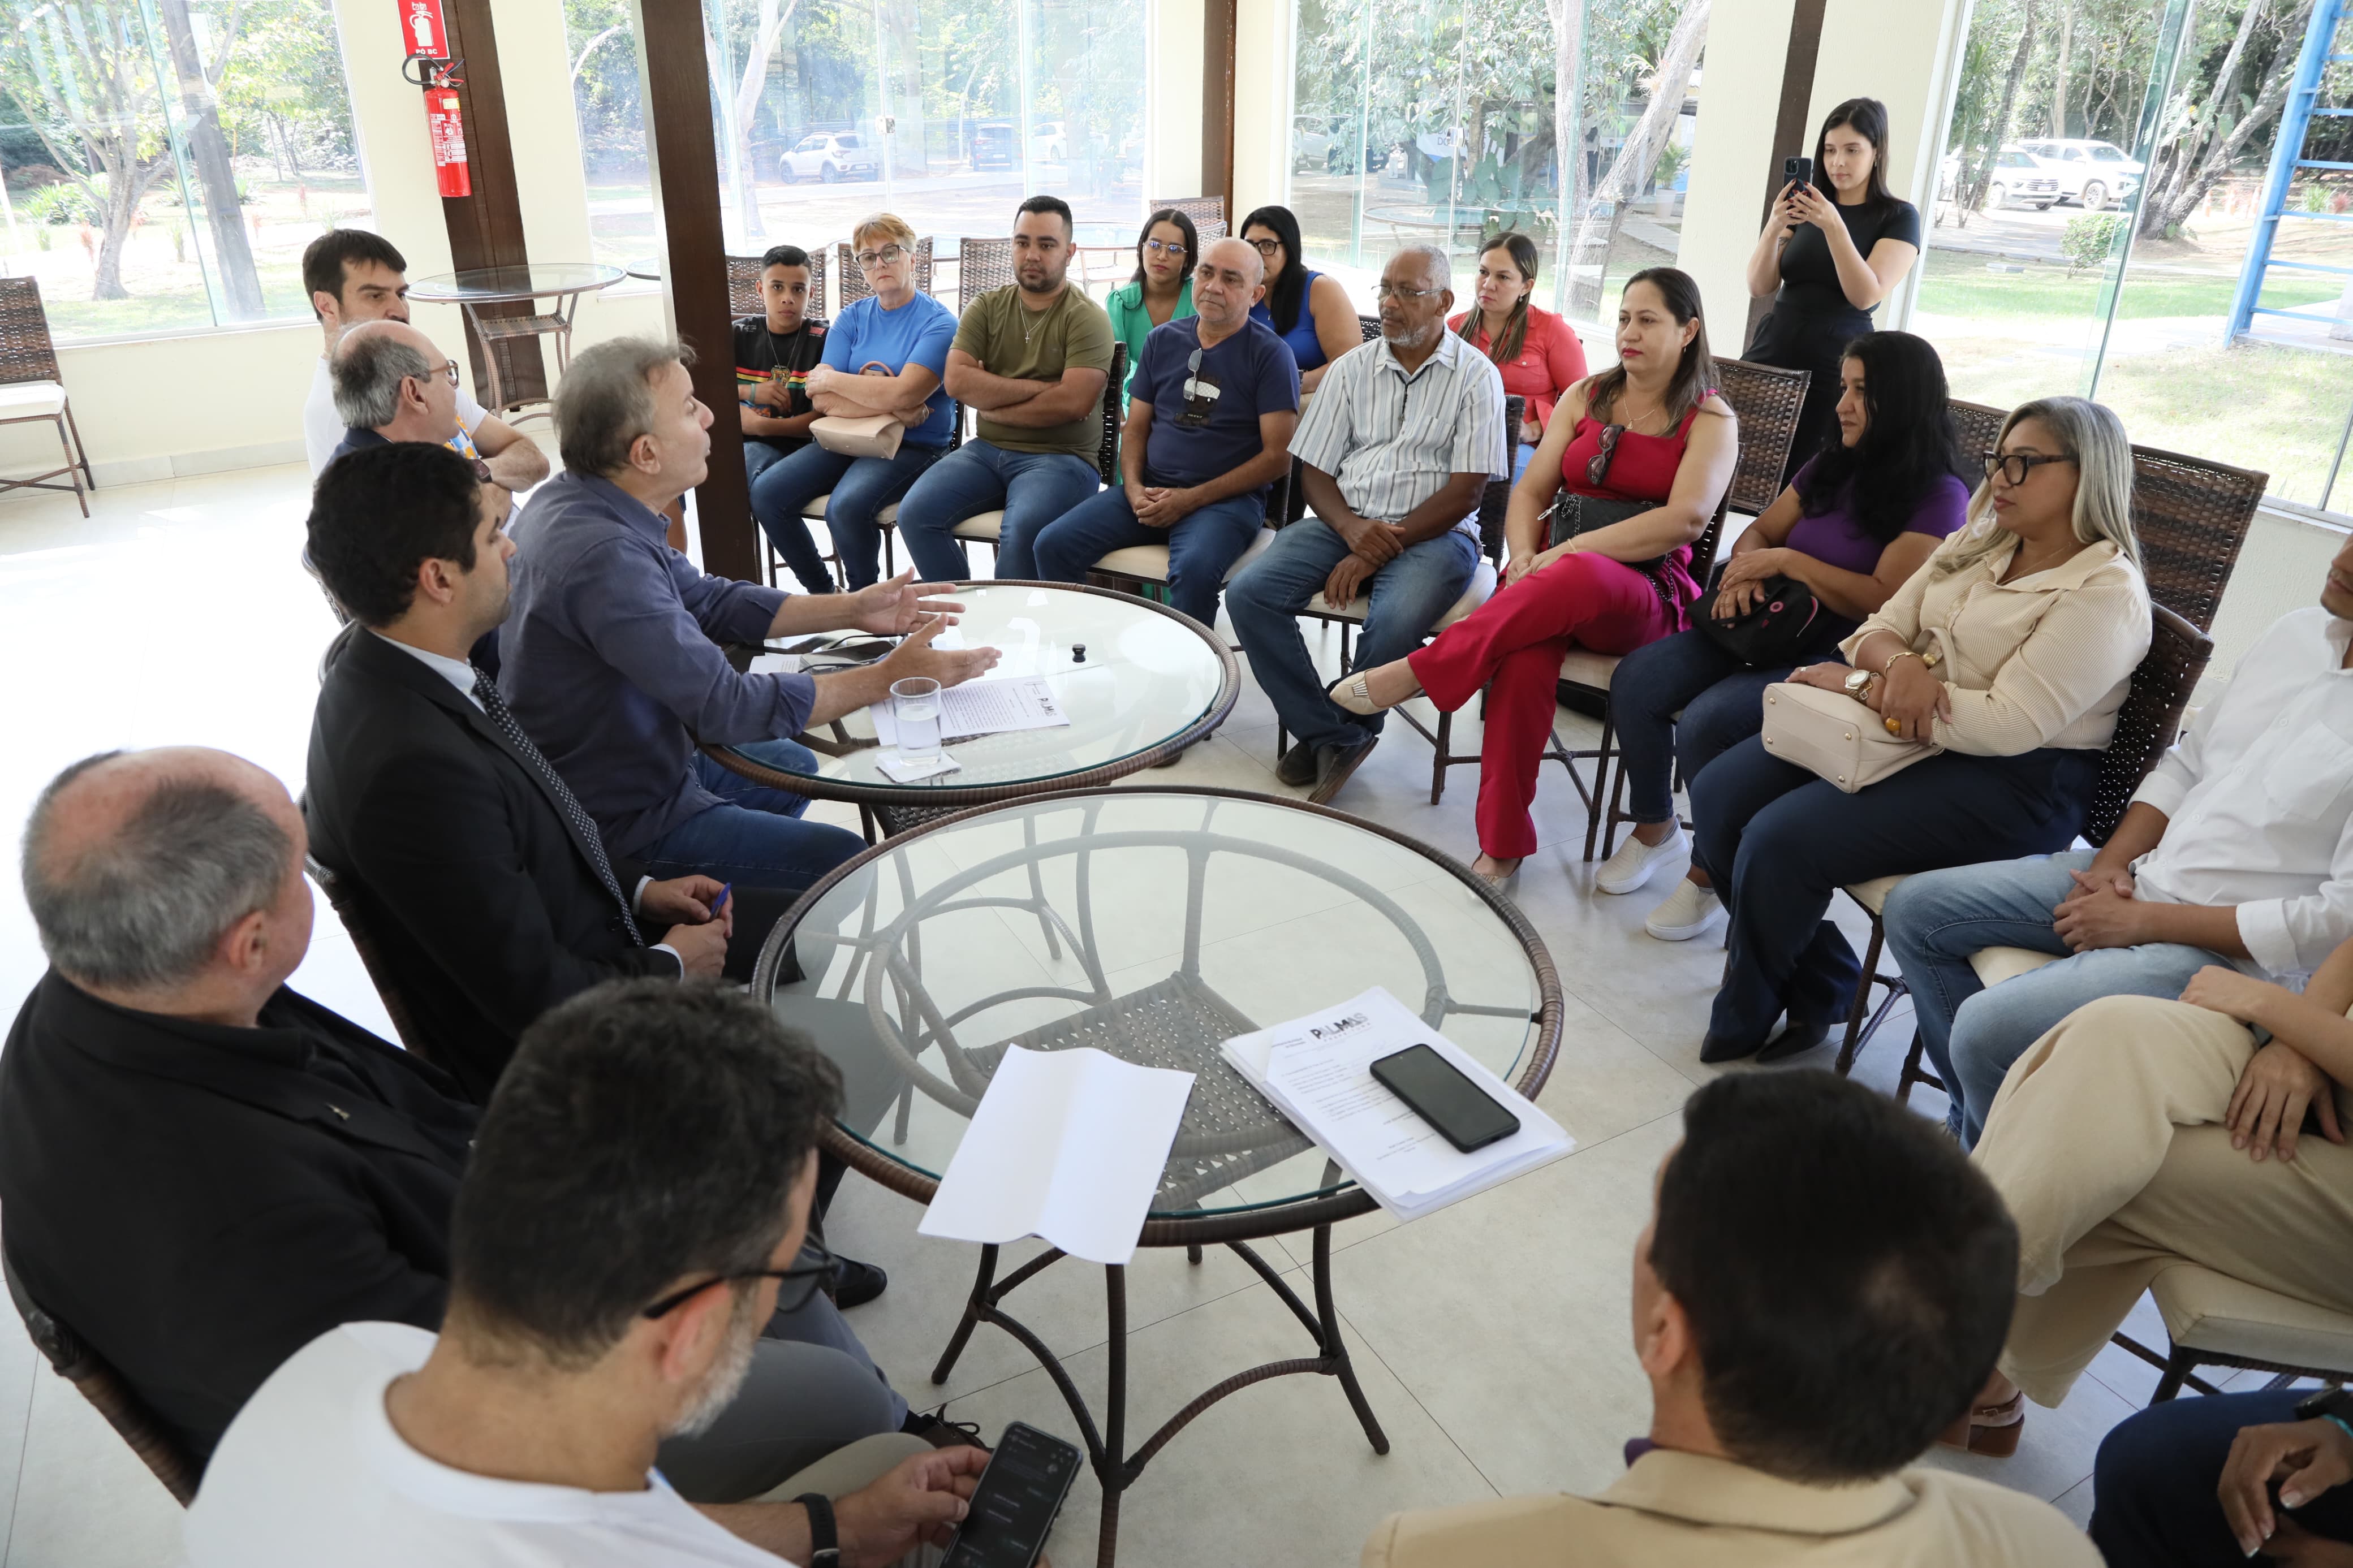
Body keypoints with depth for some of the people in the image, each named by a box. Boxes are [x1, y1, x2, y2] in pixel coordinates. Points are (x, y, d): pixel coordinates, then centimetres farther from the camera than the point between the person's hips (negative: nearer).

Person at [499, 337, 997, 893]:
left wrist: (851, 609, 1)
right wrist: (888, 678, -21)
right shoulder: (604, 556, -33)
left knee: (794, 767, 26)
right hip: (618, 820, -9)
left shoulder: (577, 500, -2)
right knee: (844, 862, -2)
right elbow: (729, 707, -30)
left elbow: (707, 600, 8)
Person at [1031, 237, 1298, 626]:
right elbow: (1135, 429, 16)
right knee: (1053, 545, -15)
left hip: (1228, 499, -5)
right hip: (1150, 491, 5)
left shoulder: (1269, 353, -2)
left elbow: (1278, 455, -7)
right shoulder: (1163, 340, 13)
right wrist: (1134, 489, -6)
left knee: (1194, 570, -37)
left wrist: (1191, 499, -13)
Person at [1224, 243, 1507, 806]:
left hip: (1433, 532, -4)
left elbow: (1465, 491, -7)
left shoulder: (1475, 376, 1)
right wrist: (1352, 530, -13)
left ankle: (1329, 737, -7)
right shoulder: (1352, 368, 12)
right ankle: (1333, 737, -11)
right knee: (1249, 594, -21)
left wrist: (1375, 553, -15)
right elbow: (1315, 471, 10)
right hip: (1344, 522, 4)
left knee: (1394, 623, -36)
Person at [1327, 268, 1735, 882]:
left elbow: (1687, 518, -12)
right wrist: (1525, 556, -10)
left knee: (1580, 577, -41)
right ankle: (1503, 841, -30)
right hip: (1552, 577, 3)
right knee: (1525, 658, -35)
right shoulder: (1586, 396, 18)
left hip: (1644, 595, -2)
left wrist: (1570, 551, -20)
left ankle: (1413, 674, -36)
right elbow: (1531, 491, 12)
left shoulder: (1711, 420, 5)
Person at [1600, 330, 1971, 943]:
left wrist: (1788, 561, -17)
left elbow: (1888, 601, -18)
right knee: (1635, 682, -13)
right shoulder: (1831, 466, 14)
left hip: (1839, 660, -7)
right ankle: (1655, 830, 7)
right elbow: (1762, 529, 16)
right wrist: (1746, 567, -9)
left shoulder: (1939, 496, -8)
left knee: (1706, 724, -30)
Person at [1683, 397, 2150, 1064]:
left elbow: (2011, 725, -22)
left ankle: (1744, 1022, 2)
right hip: (1907, 732, 9)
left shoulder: (2107, 593, -13)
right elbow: (1880, 628, 9)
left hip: (2013, 785, -8)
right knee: (1718, 795, -8)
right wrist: (1899, 664, -17)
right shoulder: (1977, 544, 12)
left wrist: (1862, 685, -18)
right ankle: (1816, 985, 7)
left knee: (1782, 840, -25)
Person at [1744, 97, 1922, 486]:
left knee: (1797, 481, -9)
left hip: (1834, 367, -3)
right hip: (1772, 350, 4)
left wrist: (1834, 226, -21)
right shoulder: (1806, 206, 13)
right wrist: (1774, 227, -12)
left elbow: (1865, 296, -12)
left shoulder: (1898, 217, 1)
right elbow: (1760, 287, 5)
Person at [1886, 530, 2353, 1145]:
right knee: (1913, 909, 4)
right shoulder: (2296, 631, 4)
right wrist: (2114, 862, -2)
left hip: (2232, 953, -8)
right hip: (2141, 877, 9)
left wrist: (2143, 921, -18)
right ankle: (1976, 1127, 15)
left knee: (1988, 1027, -26)